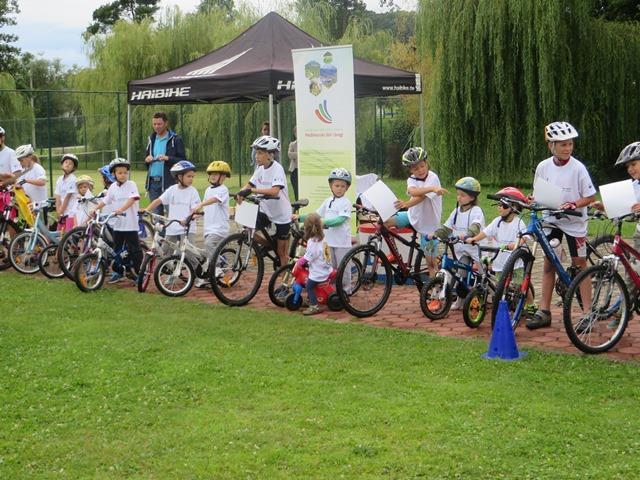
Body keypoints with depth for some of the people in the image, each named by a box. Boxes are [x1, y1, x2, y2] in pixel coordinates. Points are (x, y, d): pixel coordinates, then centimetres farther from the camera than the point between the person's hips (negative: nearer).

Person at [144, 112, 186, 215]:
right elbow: (145, 160, 24)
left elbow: (183, 161, -6)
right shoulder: (151, 139, 17)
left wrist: (168, 158, -21)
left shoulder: (175, 140, -2)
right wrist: (147, 159, 0)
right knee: (156, 213, 8)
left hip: (168, 182, -6)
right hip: (153, 182, 6)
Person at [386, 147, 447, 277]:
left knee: (431, 262, -1)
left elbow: (422, 197, -30)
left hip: (429, 223, -5)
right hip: (413, 216, 5)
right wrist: (432, 188, -46)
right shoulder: (412, 179, -4)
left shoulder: (432, 178, -16)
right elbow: (412, 191, -29)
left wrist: (406, 204, -48)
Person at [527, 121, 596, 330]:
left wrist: (572, 204, -25)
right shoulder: (543, 167, -4)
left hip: (574, 221, -3)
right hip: (550, 220, 3)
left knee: (579, 265, 1)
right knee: (549, 264, 5)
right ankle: (544, 311, 10)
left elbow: (590, 197, -9)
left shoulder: (577, 168, -13)